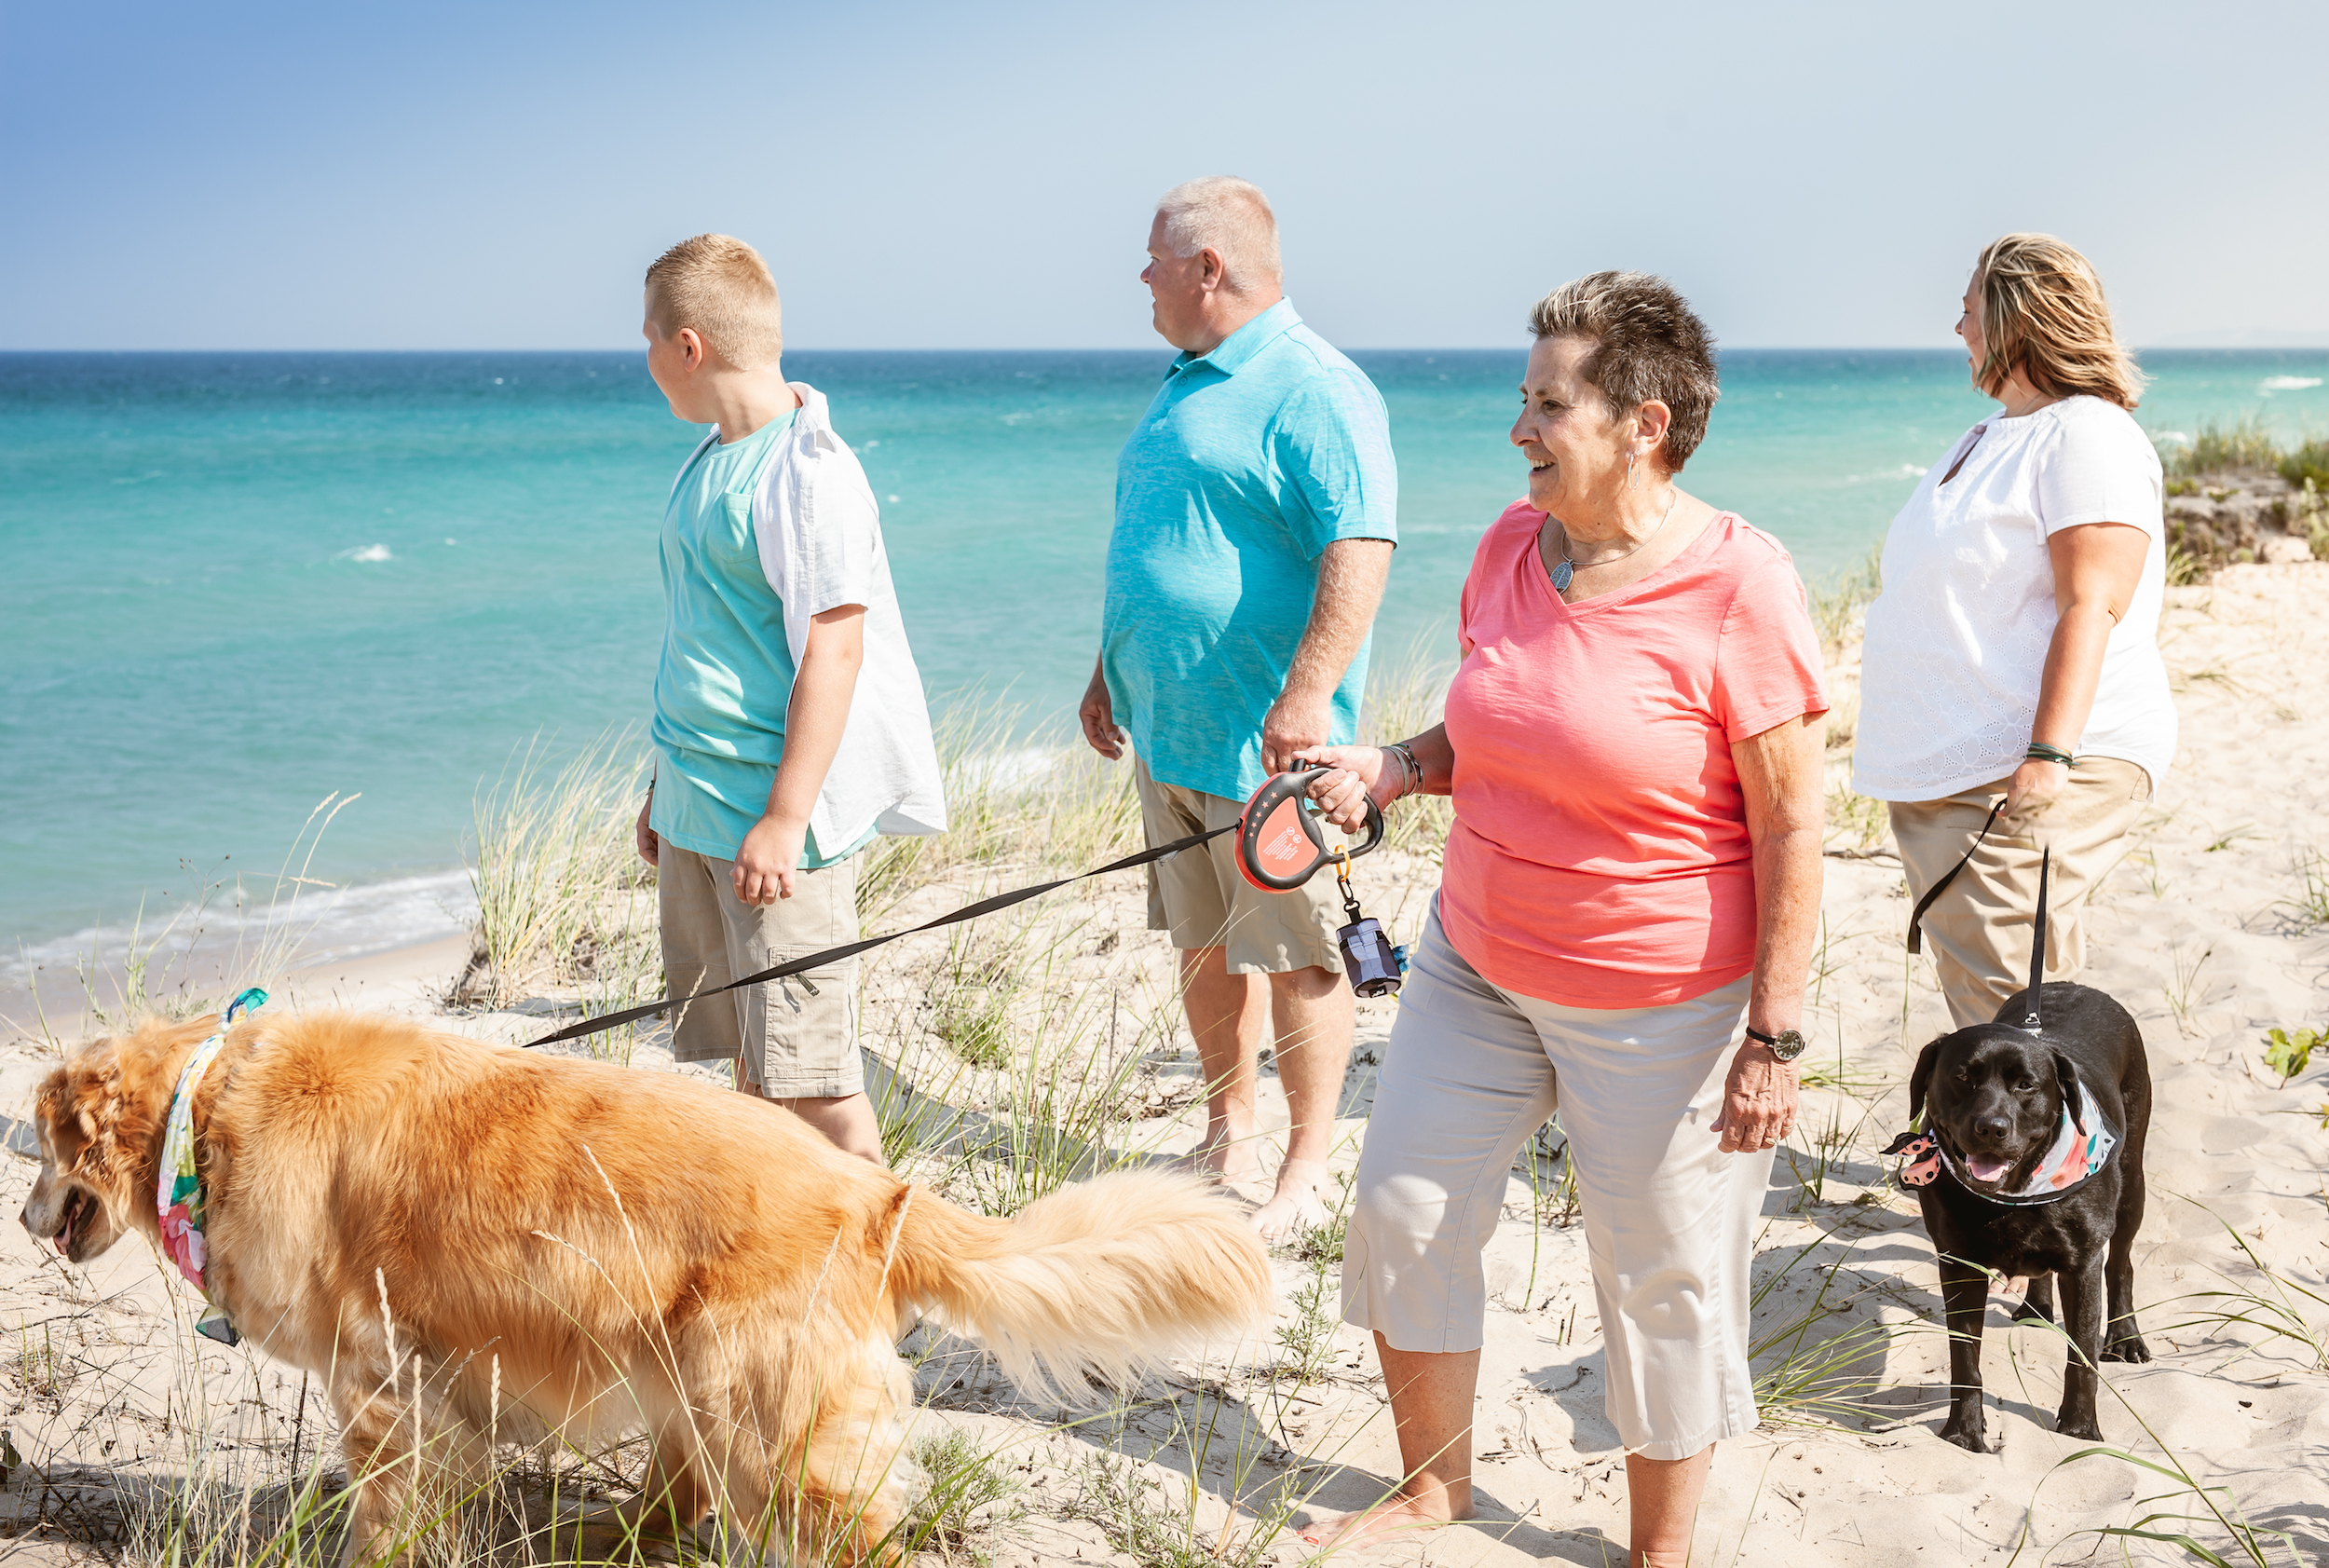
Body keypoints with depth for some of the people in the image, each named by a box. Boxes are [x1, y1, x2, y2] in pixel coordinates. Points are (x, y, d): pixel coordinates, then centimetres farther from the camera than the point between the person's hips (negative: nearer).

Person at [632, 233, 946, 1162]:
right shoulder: (712, 458, 14)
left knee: (807, 1069, -5)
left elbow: (833, 649, -19)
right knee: (747, 1056, 14)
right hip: (697, 809, 9)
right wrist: (667, 782, 24)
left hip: (777, 816, -9)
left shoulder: (808, 469, -14)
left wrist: (785, 815, -21)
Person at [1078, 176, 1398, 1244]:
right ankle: (1228, 1138, 30)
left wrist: (1306, 695, -30)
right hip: (1166, 729, 9)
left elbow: (1359, 551, -24)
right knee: (1204, 944, 17)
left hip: (1263, 745, -9)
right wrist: (1111, 672, 24)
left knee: (1294, 955, 0)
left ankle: (1307, 1170, 11)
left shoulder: (1316, 392, -14)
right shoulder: (1185, 385, 16)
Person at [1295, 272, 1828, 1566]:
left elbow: (1791, 827, -16)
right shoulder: (1509, 545, 0)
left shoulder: (1737, 583, -19)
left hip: (1663, 1005, -6)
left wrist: (1775, 1035, -18)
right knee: (1403, 1206, 13)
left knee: (1663, 1281, 7)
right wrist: (1394, 769, -7)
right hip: (1477, 964, 7)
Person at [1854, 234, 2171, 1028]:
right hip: (1944, 782, 10)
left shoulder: (2088, 433, -9)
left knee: (2003, 1010, -15)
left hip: (2030, 783, -10)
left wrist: (2047, 755, -29)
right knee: (1977, 1005, 10)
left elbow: (2091, 606, -19)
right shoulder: (1985, 441, 20)